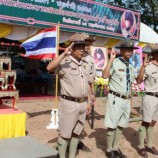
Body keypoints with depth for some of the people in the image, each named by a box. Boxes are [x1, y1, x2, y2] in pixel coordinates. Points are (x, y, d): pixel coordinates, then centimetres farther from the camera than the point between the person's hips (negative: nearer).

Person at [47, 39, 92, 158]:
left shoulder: (85, 65, 12)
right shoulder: (65, 62, -10)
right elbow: (49, 68, -29)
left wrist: (88, 102, 15)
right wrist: (64, 54, -29)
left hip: (82, 104, 7)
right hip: (69, 103, -7)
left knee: (77, 133, 15)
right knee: (65, 134, 1)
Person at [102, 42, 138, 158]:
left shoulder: (131, 66, 11)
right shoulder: (115, 62, -12)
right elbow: (105, 75, -27)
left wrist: (130, 99, 17)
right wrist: (111, 59, -25)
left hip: (126, 100, 7)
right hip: (116, 99, -7)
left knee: (121, 126, 16)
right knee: (112, 126, 3)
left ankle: (115, 148, 31)